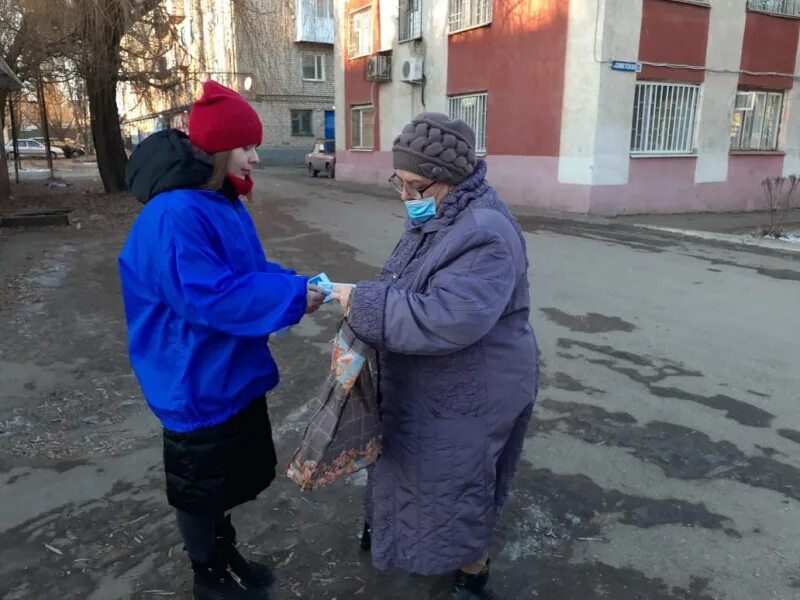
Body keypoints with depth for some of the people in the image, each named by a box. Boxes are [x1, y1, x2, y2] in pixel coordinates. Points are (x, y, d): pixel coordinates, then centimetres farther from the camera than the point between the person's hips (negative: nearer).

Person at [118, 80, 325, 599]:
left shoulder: (228, 204, 5)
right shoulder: (174, 216, -26)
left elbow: (253, 271, 12)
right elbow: (208, 297, -30)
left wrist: (299, 285, -6)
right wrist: (293, 298, -25)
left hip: (235, 373, 9)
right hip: (197, 384, -9)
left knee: (233, 475, 24)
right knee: (201, 486, 13)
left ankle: (227, 558, 45)